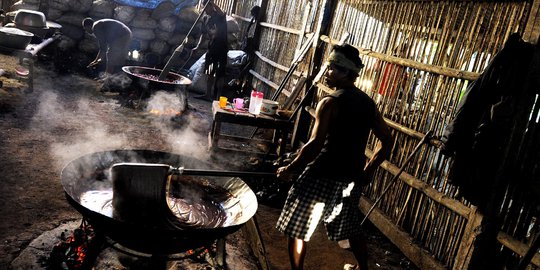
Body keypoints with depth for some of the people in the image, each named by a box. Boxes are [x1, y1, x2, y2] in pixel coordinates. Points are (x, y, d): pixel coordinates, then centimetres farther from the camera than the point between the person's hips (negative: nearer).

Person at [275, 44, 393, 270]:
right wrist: (367, 171, 16)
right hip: (351, 179, 7)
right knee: (351, 228, 27)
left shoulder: (330, 103, -16)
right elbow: (386, 141, 10)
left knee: (297, 230, 9)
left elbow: (315, 145, -23)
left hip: (322, 178, -7)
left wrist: (290, 169, -11)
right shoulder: (368, 102, 6)